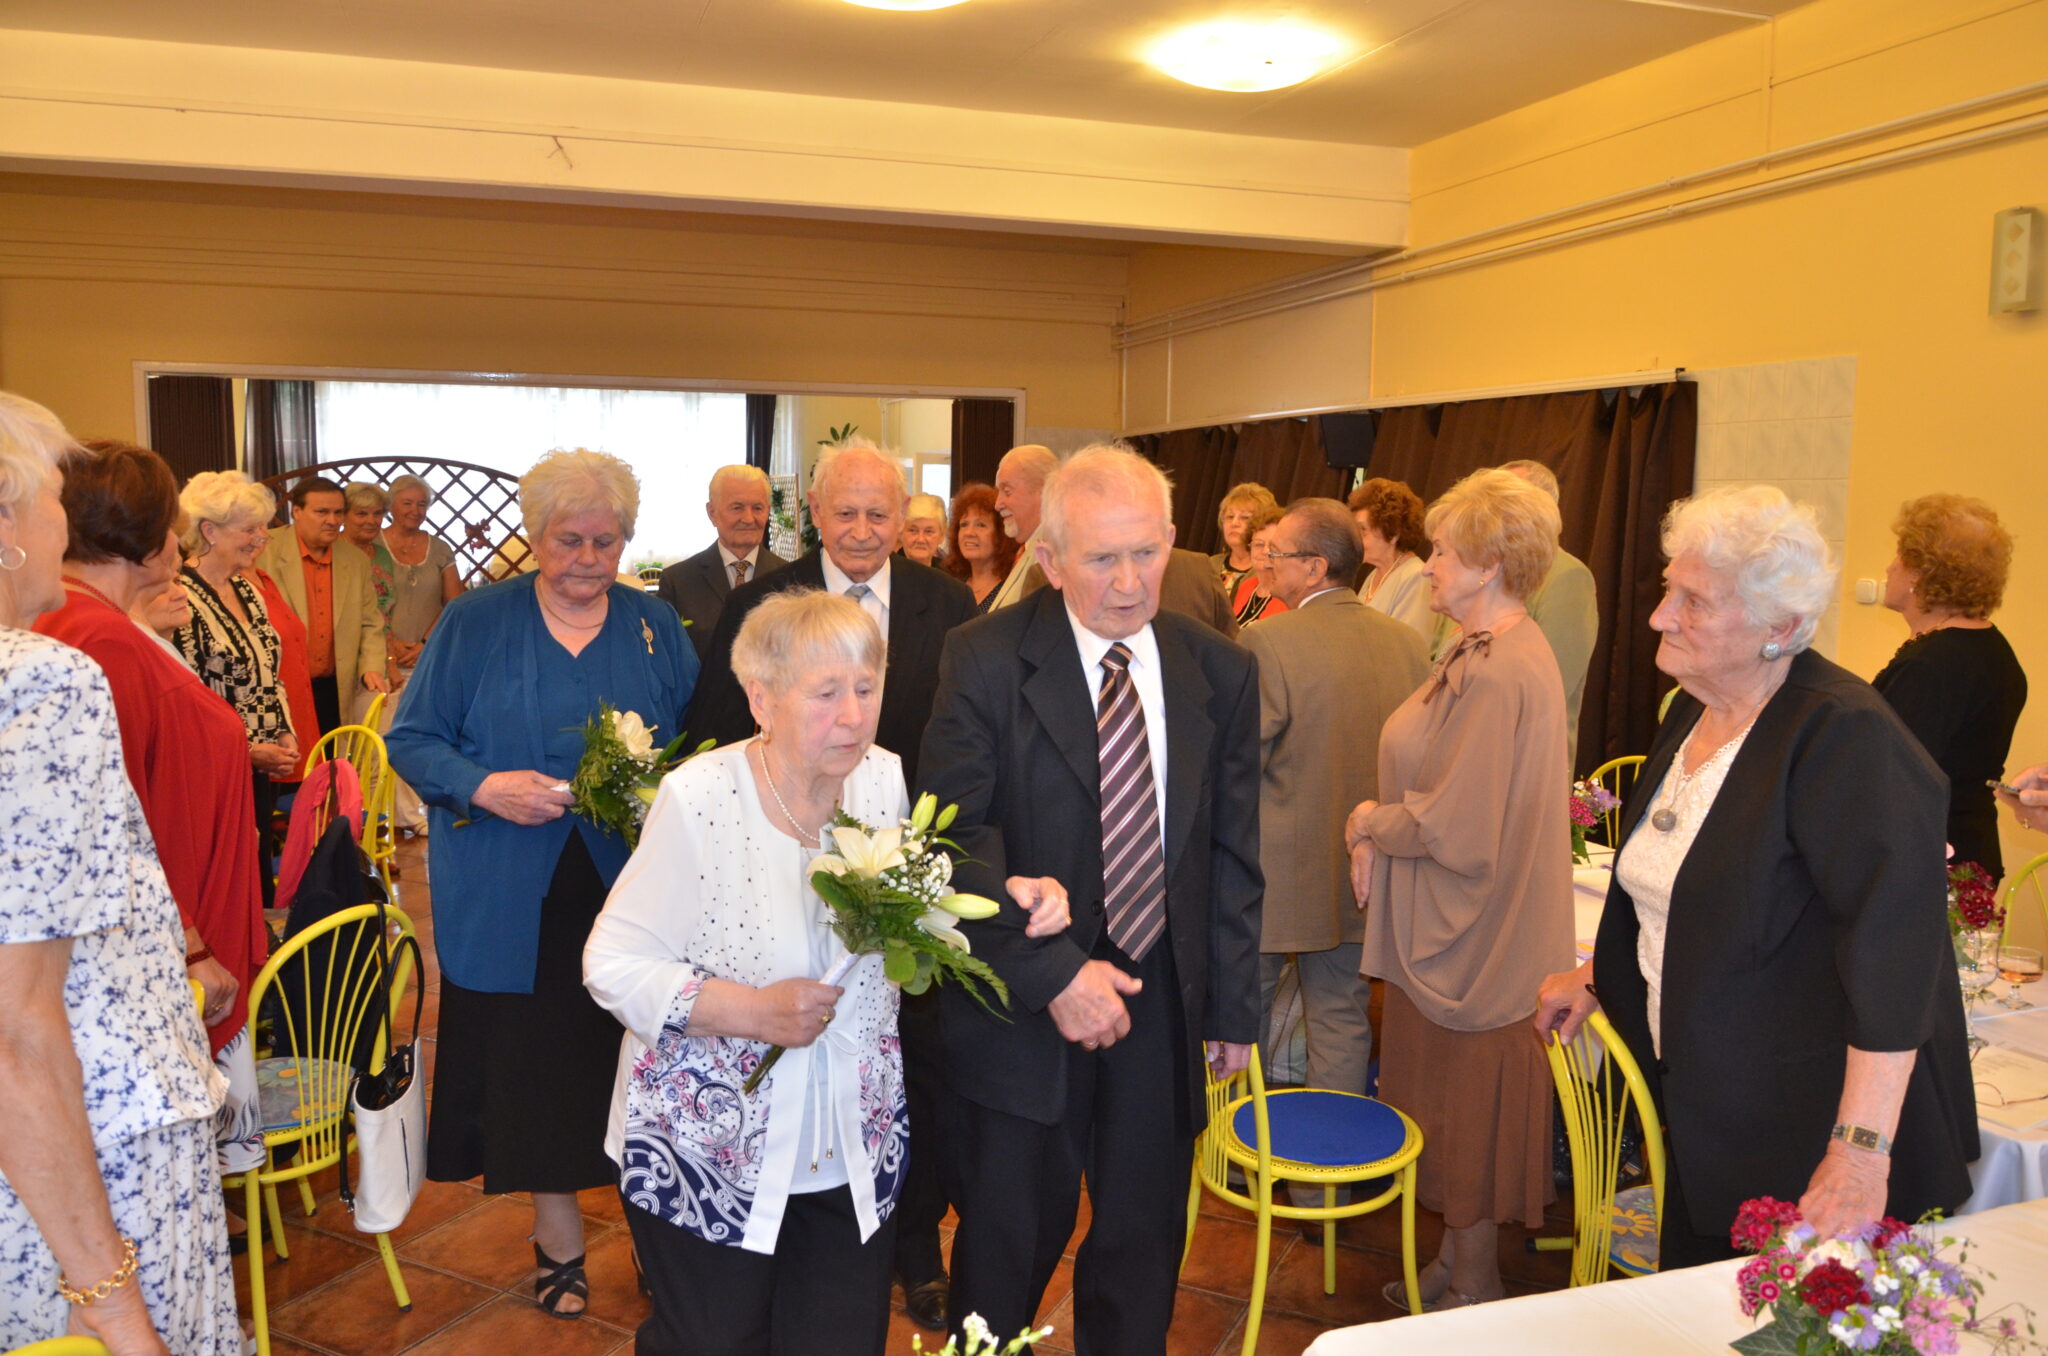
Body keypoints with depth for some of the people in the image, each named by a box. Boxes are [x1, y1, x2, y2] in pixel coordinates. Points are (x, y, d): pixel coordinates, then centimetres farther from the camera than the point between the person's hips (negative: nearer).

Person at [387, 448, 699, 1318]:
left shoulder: (657, 629, 6)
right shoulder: (474, 624, 1)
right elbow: (412, 739, 2)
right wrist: (483, 788, -16)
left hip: (629, 892, 1)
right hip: (511, 902, -1)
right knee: (530, 1060, 6)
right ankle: (558, 1233, 26)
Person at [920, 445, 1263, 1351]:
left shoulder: (1220, 673, 0)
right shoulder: (985, 660, -10)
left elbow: (1235, 854, 6)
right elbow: (958, 836, -14)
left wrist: (1233, 1004, 5)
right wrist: (1053, 971, -20)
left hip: (1162, 1001, 3)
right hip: (1021, 1004, -3)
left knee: (1145, 1241, 18)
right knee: (1008, 1242, 13)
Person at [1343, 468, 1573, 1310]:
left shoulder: (1497, 674, -24)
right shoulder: (1485, 654, 8)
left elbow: (1453, 828, -25)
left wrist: (1368, 821, -9)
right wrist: (1381, 831, -3)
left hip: (1471, 939, -9)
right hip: (1449, 927, 9)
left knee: (1466, 1119, 7)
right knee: (1450, 1112, 20)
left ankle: (1475, 1291, 25)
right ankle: (1456, 1263, 36)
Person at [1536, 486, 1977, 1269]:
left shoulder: (1842, 735, -22)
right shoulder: (1694, 712, 5)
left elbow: (1893, 946, -28)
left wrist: (1863, 1149, -30)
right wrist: (1598, 975, 22)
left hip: (1807, 1135, -8)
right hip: (1703, 1108, 8)